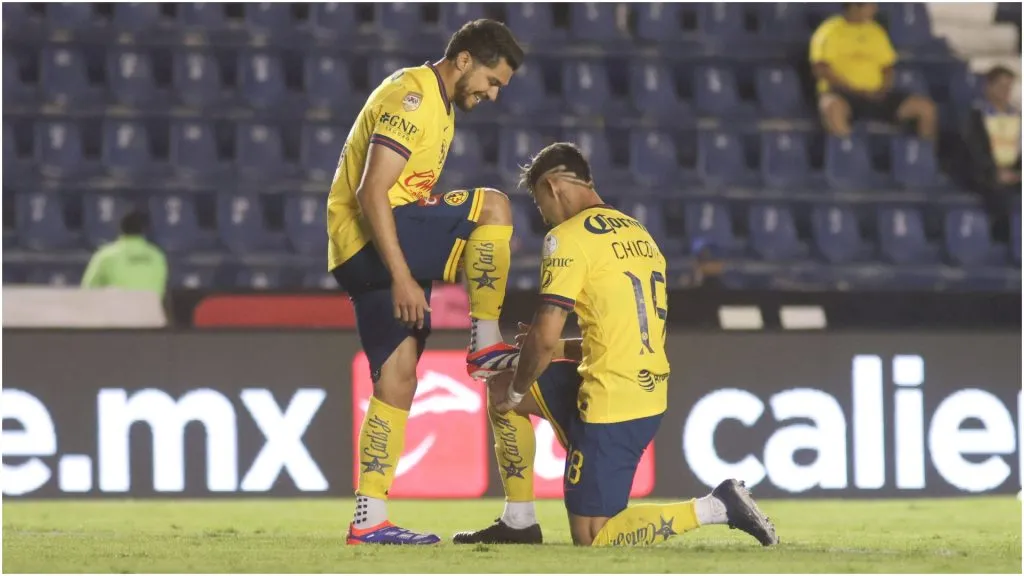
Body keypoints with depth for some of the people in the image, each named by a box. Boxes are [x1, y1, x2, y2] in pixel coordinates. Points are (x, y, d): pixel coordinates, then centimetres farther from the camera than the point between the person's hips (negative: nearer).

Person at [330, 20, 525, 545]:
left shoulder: (439, 106, 20)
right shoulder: (411, 96, -13)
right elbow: (371, 192, -21)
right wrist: (401, 276, -25)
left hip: (372, 247, 10)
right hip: (369, 236, -10)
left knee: (398, 373, 6)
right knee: (492, 206, -18)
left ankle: (370, 519, 5)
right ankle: (486, 342, -11)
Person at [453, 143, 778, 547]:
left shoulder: (568, 238, -11)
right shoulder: (638, 233, 15)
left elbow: (544, 337, -16)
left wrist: (516, 392, 1)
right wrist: (563, 350, 22)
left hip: (612, 405, -9)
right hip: (650, 391, 9)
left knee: (592, 540, -2)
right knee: (500, 387, 20)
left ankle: (717, 508, -8)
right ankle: (518, 524, 24)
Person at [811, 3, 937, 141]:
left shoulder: (876, 32, 19)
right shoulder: (830, 32, 2)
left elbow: (888, 67, 22)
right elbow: (819, 69, -8)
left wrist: (884, 88, -1)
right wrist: (854, 90, -14)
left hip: (876, 97, 5)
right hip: (843, 94, -5)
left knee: (925, 106, -12)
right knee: (833, 107, -42)